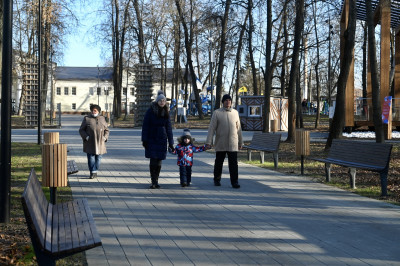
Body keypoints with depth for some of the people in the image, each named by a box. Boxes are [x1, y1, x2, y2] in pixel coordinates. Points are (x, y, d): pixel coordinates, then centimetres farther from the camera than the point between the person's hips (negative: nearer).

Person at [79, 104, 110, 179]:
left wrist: (104, 138, -7)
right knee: (91, 157, -9)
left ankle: (95, 171, 18)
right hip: (90, 143, -2)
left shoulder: (102, 119, 7)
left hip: (99, 143, 2)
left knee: (98, 157, 4)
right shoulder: (86, 119, 0)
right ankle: (93, 173, -9)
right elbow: (81, 130, 0)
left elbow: (106, 130, 10)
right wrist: (86, 137, -16)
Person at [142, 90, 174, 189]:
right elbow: (145, 125, -4)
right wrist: (144, 139, -9)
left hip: (162, 140, 3)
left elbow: (169, 128, 10)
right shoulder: (150, 111, -3)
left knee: (159, 161, 4)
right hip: (152, 139, -3)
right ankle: (153, 182, -2)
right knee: (153, 160, -7)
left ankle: (156, 181, 15)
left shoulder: (166, 113, 8)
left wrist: (171, 142, 7)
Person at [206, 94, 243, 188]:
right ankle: (217, 180, 25)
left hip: (233, 144, 1)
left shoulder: (235, 112, 10)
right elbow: (211, 128, -2)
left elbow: (238, 128, 15)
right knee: (218, 162, 9)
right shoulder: (217, 113, 1)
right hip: (220, 144, -1)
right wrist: (208, 141, -10)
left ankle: (234, 182, -2)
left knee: (233, 163, -5)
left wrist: (240, 142, 16)